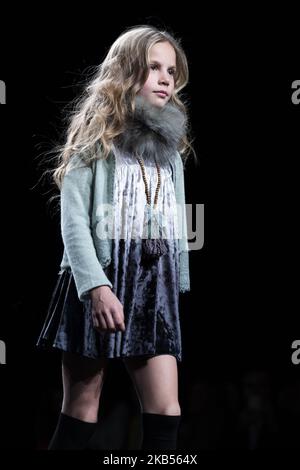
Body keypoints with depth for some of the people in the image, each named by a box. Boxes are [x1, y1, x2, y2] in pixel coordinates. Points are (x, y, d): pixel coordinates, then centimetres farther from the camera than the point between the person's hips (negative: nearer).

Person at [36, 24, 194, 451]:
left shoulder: (169, 143, 19)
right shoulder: (95, 136, 3)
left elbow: (177, 223, 17)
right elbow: (73, 220, -7)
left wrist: (180, 285, 9)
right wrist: (97, 286, -20)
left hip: (154, 282, 5)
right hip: (97, 279, -4)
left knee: (165, 409, -6)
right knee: (81, 410, -2)